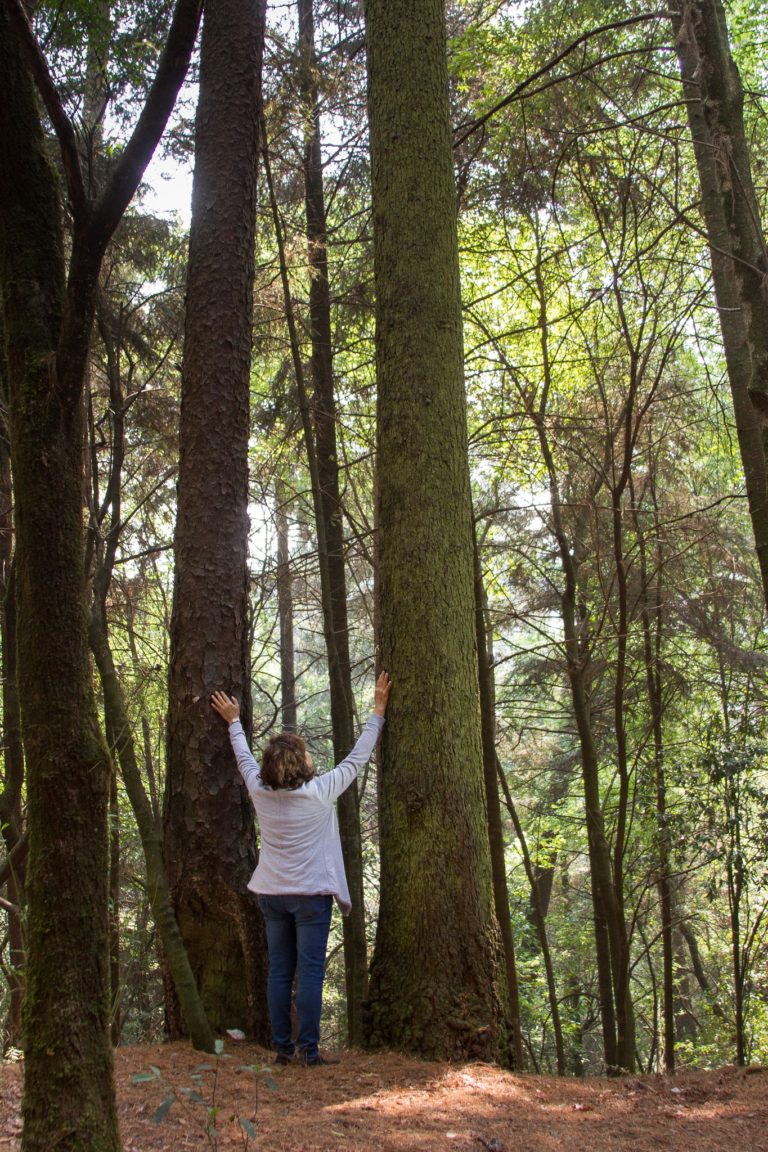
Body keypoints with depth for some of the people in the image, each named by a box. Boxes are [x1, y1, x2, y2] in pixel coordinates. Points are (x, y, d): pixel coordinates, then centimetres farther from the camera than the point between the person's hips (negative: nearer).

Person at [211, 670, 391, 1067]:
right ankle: (308, 1050, -1)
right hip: (311, 895, -4)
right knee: (310, 971, -1)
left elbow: (245, 760, 15)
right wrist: (378, 710, 3)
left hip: (272, 894, 4)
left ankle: (282, 1047, 13)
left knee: (279, 971, 9)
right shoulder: (320, 793, -14)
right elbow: (357, 758, -6)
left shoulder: (261, 793, -4)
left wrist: (234, 722, 31)